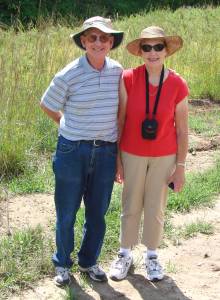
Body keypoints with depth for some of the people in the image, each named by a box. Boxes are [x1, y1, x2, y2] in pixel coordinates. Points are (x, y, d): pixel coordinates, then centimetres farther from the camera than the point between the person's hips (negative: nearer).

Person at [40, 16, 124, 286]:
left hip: (106, 152, 3)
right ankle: (62, 263, 32)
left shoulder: (118, 72, -2)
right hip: (72, 152, -3)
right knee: (66, 213, 11)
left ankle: (88, 261, 36)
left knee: (97, 213, 15)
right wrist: (71, 128, 6)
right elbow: (47, 105, 3)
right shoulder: (68, 75, -12)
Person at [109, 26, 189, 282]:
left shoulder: (178, 85, -13)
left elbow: (182, 130, -5)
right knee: (131, 206, 13)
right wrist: (116, 158, -4)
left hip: (164, 157, 0)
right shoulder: (128, 79, -14)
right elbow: (119, 121, -6)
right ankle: (125, 253, 33)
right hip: (133, 155, 0)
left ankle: (151, 255, 34)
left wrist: (180, 166, -3)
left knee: (156, 207, 12)